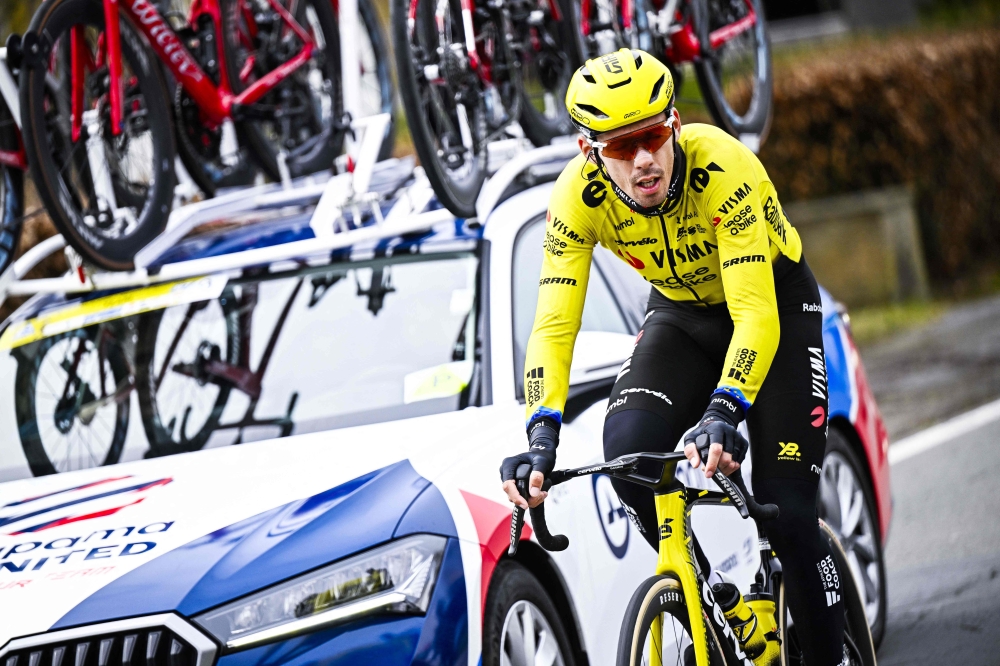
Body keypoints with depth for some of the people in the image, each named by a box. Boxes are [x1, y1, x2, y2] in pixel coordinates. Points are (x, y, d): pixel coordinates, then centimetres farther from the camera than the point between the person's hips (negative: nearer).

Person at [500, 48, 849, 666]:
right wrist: (541, 435, -42)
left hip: (775, 306, -3)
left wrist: (722, 413, -55)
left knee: (786, 508, -13)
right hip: (683, 313, 3)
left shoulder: (722, 169, -36)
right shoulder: (579, 196, -25)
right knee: (628, 450, -24)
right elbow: (554, 325, -27)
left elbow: (756, 316, -41)